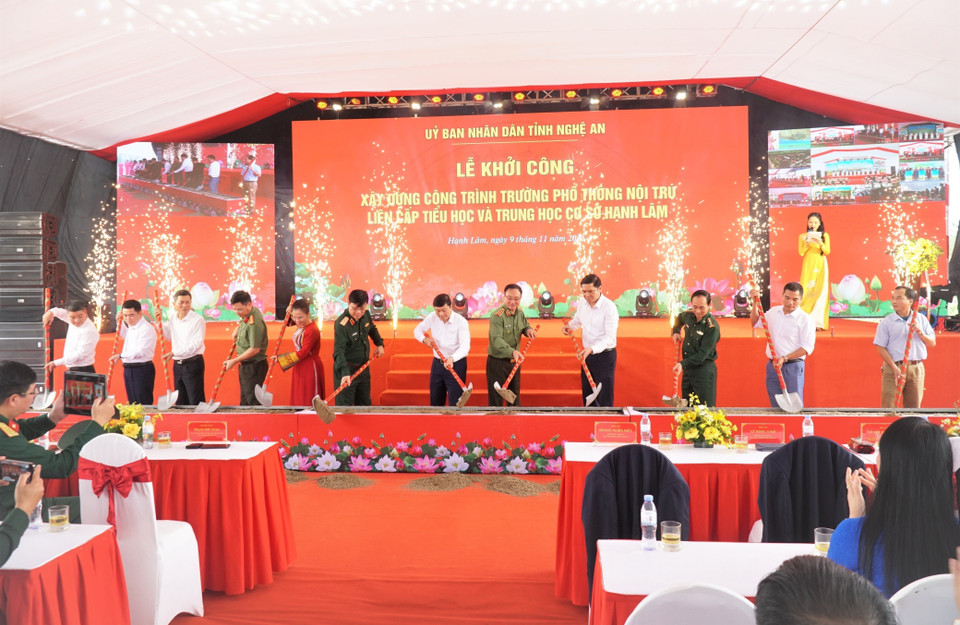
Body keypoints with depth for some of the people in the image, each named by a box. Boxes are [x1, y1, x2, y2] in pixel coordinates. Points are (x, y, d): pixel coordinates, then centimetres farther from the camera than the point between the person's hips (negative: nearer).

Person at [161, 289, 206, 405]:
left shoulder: (198, 320, -13)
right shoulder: (173, 319, 10)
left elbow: (196, 344, -18)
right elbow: (168, 336, 26)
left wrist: (174, 353, -22)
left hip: (193, 364, -7)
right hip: (177, 364, 7)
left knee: (195, 402, -5)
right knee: (180, 402, 13)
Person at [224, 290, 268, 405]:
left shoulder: (254, 322, -25)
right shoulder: (246, 314, 4)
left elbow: (255, 349, -25)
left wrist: (234, 361, -18)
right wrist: (238, 329, 8)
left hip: (253, 366, -10)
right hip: (245, 365, 10)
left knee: (253, 401, -4)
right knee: (244, 401, 16)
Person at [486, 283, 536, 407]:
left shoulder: (520, 313, 4)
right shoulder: (497, 316, -20)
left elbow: (525, 326, 21)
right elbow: (496, 339, -30)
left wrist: (528, 330, -6)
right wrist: (512, 351, -46)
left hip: (514, 362, 7)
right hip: (497, 362, -7)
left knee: (515, 398, 19)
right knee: (496, 400, 0)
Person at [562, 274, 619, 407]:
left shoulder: (609, 307, -19)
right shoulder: (583, 305, 2)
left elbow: (610, 337, -26)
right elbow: (576, 321, 23)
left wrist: (591, 349, -40)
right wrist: (569, 326, -1)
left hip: (604, 355, -7)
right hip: (587, 354, 7)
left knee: (604, 398, -4)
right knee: (587, 395, 17)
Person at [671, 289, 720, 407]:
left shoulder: (712, 327, -18)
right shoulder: (688, 316, 3)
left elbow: (703, 354, -21)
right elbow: (679, 318, 31)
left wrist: (682, 364, -29)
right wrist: (676, 332, 16)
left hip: (704, 370, -7)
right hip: (687, 370, 7)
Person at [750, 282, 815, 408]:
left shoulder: (805, 320, -8)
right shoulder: (773, 312, 10)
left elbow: (807, 347, -12)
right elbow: (756, 323, 23)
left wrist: (784, 358, -19)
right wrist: (754, 303, 10)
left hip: (792, 367, -5)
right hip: (772, 366, 5)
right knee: (776, 406, 10)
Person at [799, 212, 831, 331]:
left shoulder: (824, 235, 8)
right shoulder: (803, 236, 6)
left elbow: (827, 251, 1)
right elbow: (801, 252, 1)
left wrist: (820, 243, -15)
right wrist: (808, 242, -13)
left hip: (820, 265, 1)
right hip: (808, 265, -1)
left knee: (820, 291, -5)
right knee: (807, 290, -6)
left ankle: (818, 322, -5)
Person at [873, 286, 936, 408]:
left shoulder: (921, 319, 10)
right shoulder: (886, 322, 0)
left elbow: (932, 343, 11)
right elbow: (881, 348, -5)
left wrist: (920, 332, -8)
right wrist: (894, 367, -15)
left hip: (916, 368, 3)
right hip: (893, 367, -3)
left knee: (914, 405, 8)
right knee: (888, 405, -6)